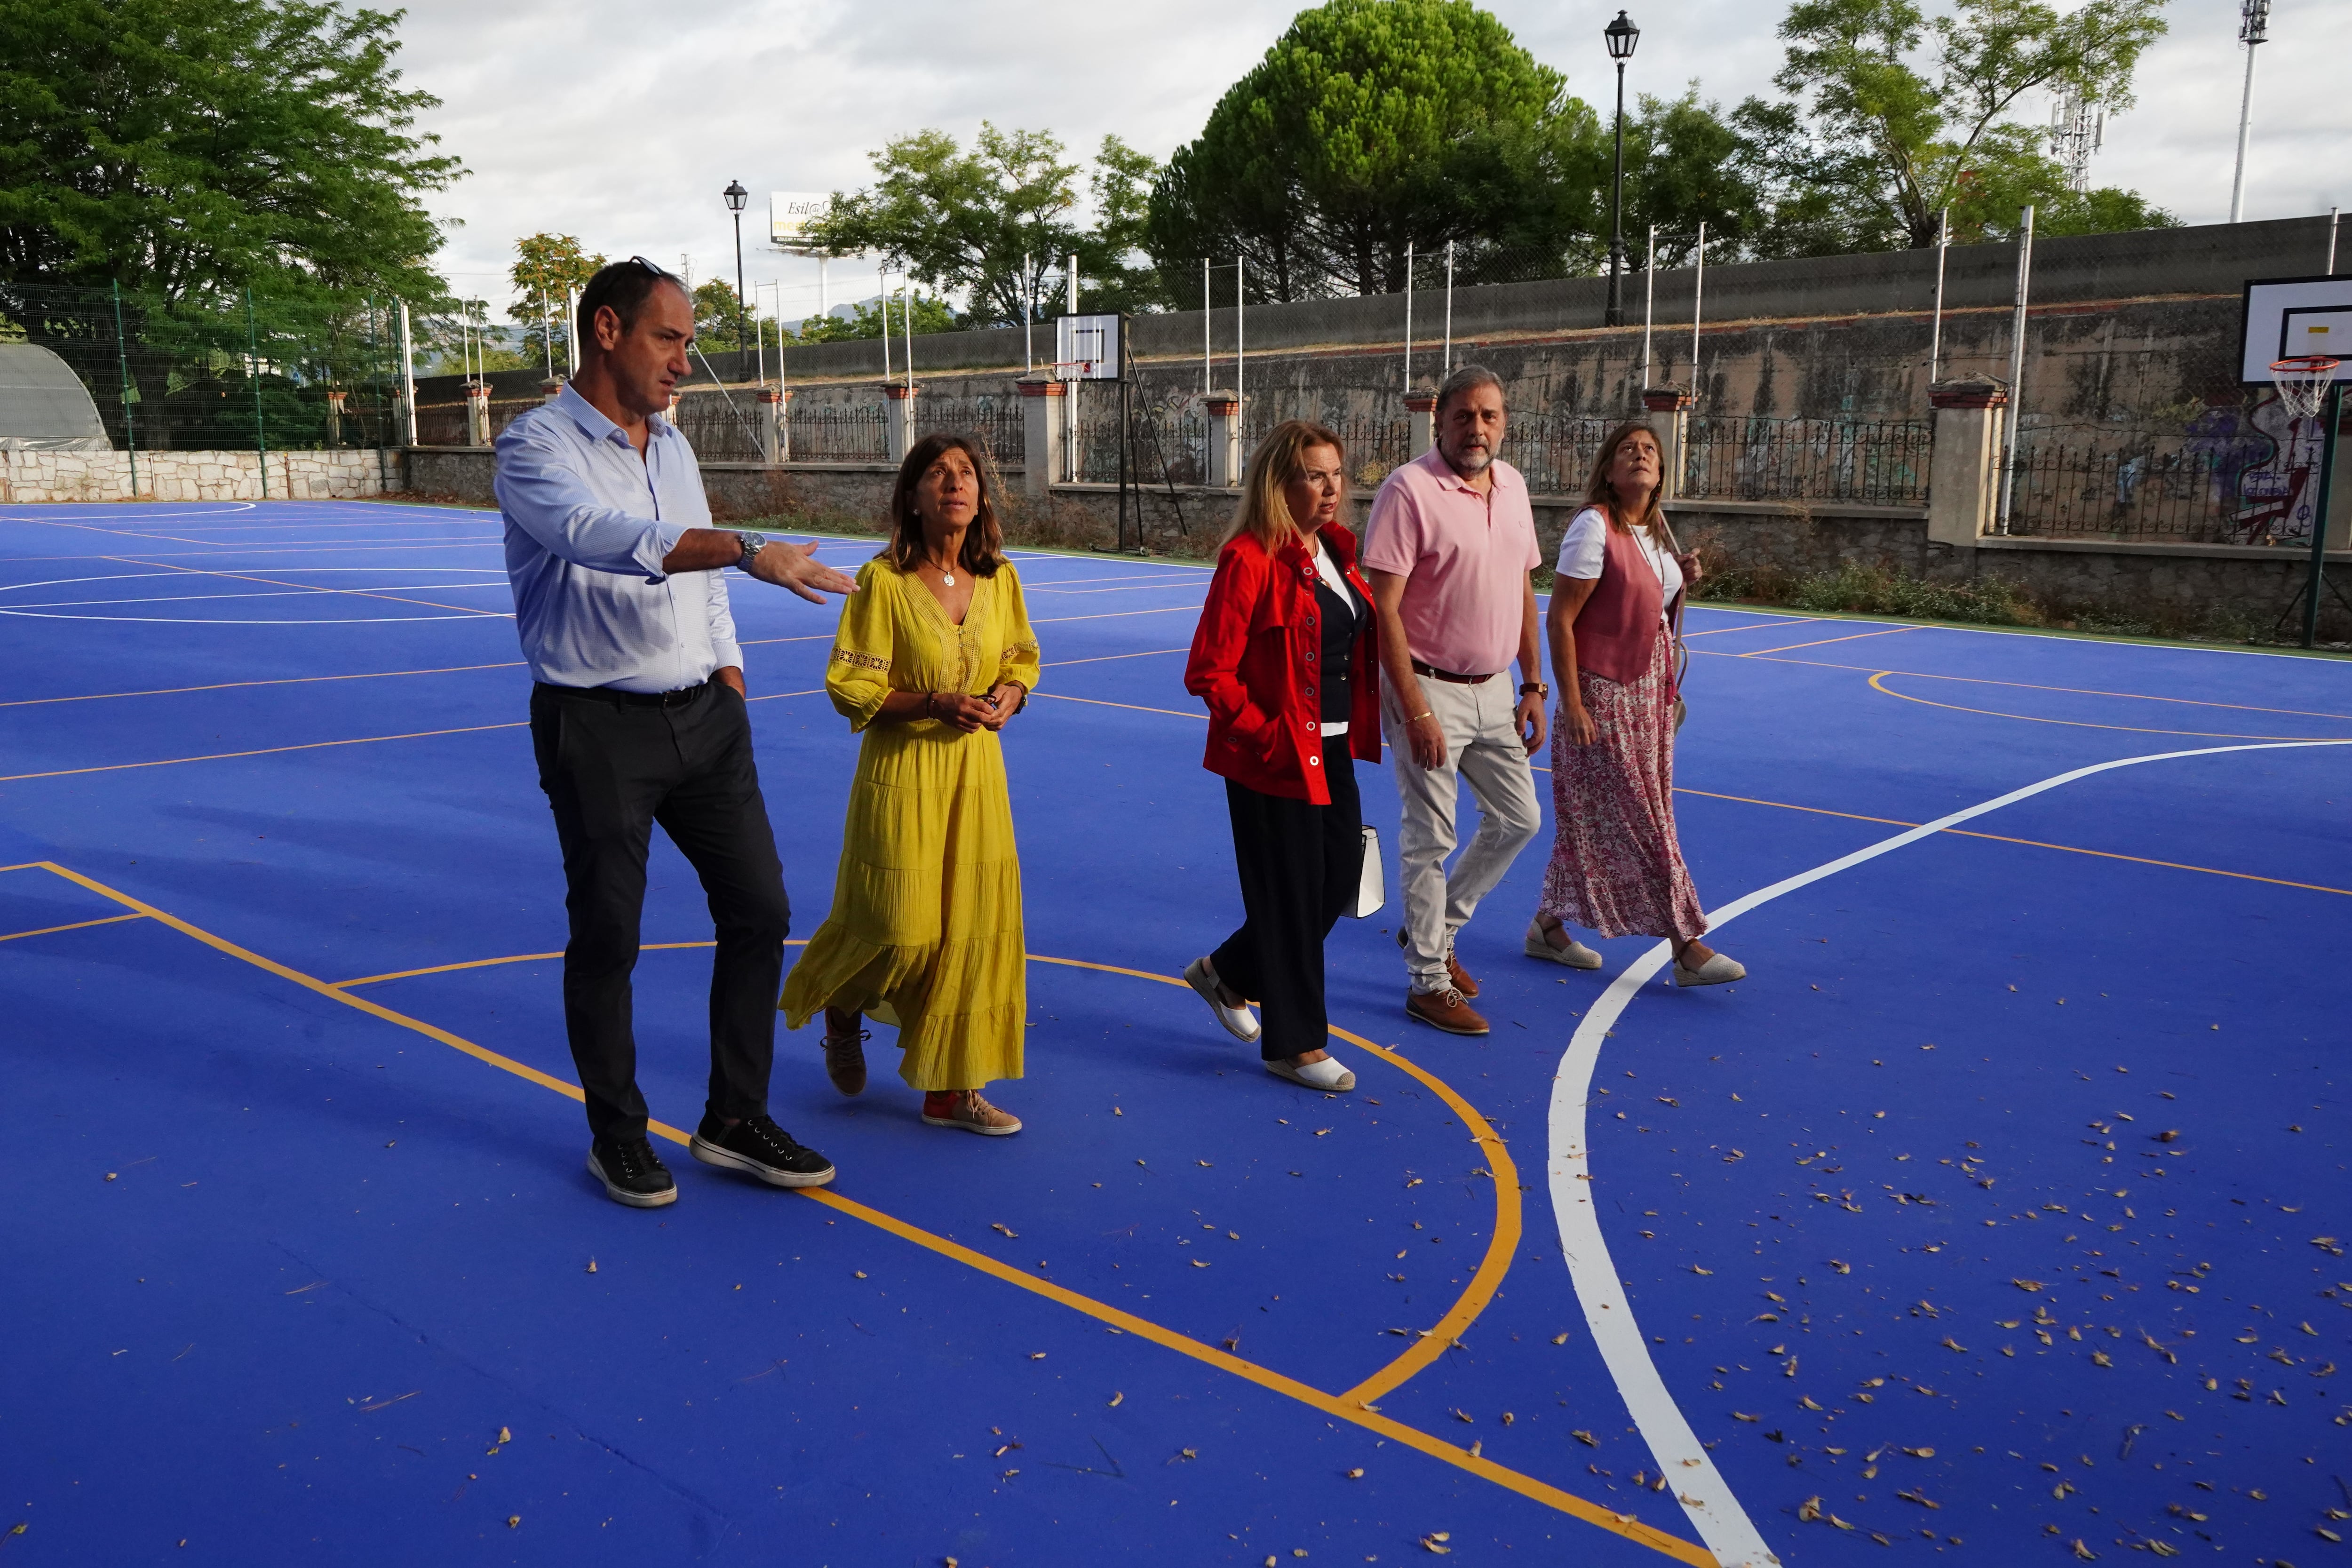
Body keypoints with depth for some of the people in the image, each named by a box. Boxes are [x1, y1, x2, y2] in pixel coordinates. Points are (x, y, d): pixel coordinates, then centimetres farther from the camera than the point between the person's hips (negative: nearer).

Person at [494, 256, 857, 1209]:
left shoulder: (673, 448, 13)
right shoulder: (537, 448, -10)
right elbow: (605, 536, -31)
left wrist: (729, 680, 9)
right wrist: (747, 550, -40)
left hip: (703, 716, 7)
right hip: (598, 726, -7)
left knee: (758, 909, 7)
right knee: (605, 937, 3)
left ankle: (734, 1121, 21)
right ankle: (618, 1137, 23)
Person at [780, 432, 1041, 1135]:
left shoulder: (999, 577, 3)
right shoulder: (884, 581, -11)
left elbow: (1021, 660, 16)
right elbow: (852, 689, -9)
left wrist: (1009, 694, -6)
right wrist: (935, 704, -21)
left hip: (977, 770, 5)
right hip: (904, 773, -5)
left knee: (973, 929, 5)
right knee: (898, 929, -2)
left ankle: (951, 1089, 18)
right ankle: (842, 1013, 34)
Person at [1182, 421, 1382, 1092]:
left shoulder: (1335, 549, 9)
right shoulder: (1250, 560, -16)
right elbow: (1209, 672, -18)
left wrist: (1359, 729, 12)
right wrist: (1267, 735, -17)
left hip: (1332, 750, 9)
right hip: (1276, 756, -9)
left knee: (1341, 879, 15)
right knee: (1290, 895, 3)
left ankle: (1227, 972, 36)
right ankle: (1294, 1044, 20)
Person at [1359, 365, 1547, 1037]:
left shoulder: (1512, 484, 7)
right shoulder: (1409, 489, -15)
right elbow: (1383, 608, -17)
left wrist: (1533, 685, 13)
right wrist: (1415, 711, -20)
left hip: (1493, 689, 7)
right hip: (1430, 689, -7)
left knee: (1518, 819, 15)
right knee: (1431, 838, 0)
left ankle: (1435, 929, 33)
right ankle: (1429, 982, 15)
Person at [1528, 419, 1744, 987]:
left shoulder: (1657, 527, 9)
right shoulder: (1595, 526, -14)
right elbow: (1560, 621, -16)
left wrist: (1682, 584, 1)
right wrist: (1571, 703, -20)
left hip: (1650, 692, 8)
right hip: (1603, 695, -8)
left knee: (1594, 822, 12)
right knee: (1639, 822, -3)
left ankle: (1550, 927, 24)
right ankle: (1687, 945, 3)